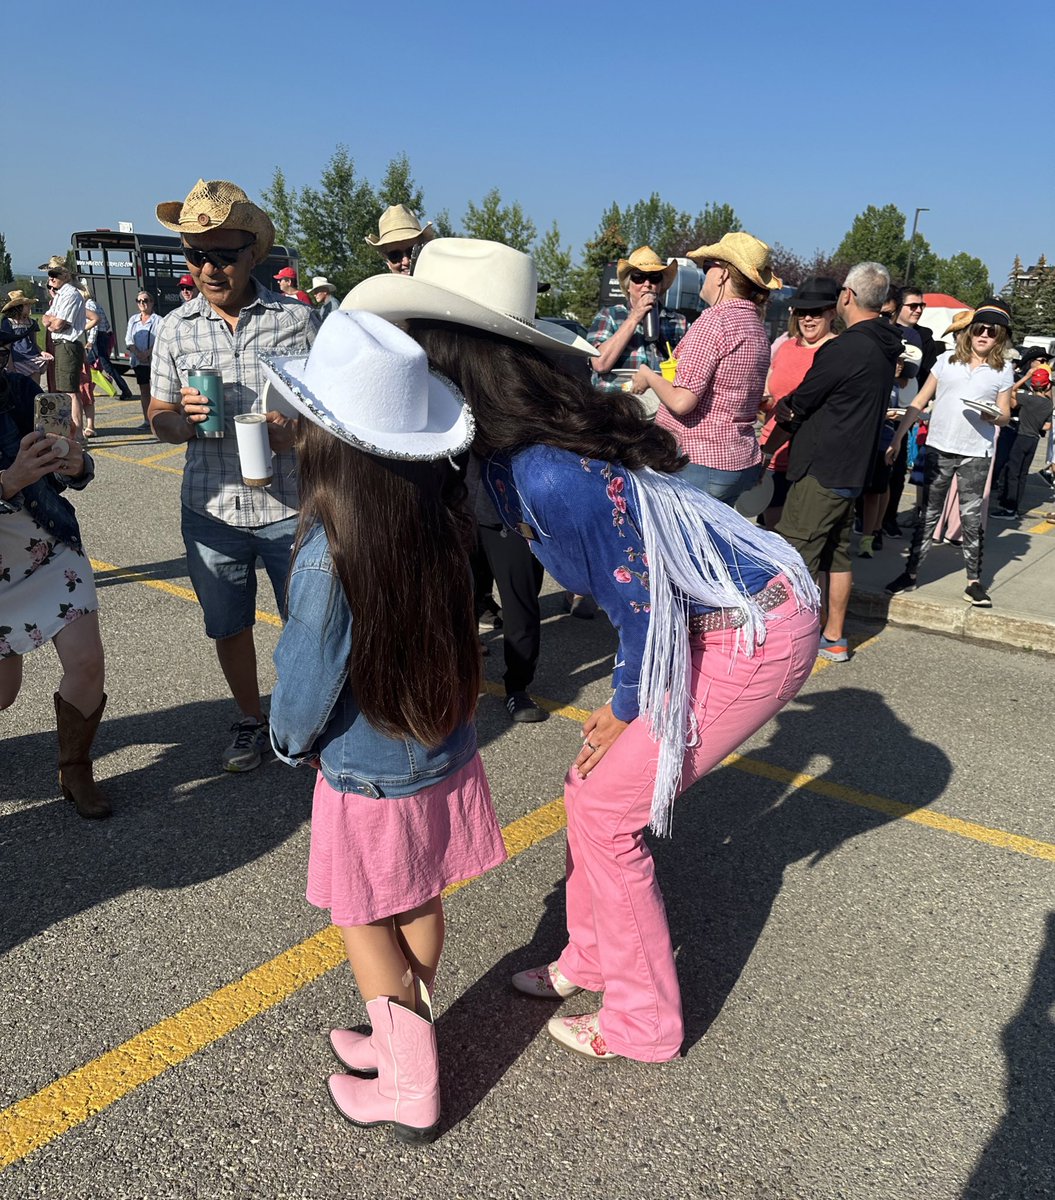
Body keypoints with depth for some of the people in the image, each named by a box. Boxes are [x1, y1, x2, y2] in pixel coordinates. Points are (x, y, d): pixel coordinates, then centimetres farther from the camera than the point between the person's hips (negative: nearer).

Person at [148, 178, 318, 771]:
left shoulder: (299, 317, -3)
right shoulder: (177, 328, 3)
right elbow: (160, 416, 9)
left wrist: (298, 428, -18)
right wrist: (185, 419, -15)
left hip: (292, 507, -2)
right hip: (212, 510, 3)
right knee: (229, 627, 15)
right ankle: (252, 722, 37)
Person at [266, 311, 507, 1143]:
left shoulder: (328, 556, -29)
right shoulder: (446, 517, -13)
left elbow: (306, 685, -16)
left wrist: (290, 744, 3)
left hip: (370, 778, -5)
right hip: (447, 756, 6)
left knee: (365, 922, 17)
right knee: (421, 905, 23)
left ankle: (413, 1090, 30)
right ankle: (405, 1038, 45)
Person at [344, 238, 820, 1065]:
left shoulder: (553, 478, -30)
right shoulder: (515, 449, -3)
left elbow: (642, 610, -21)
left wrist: (623, 713, -6)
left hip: (755, 634, -8)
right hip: (716, 617, 8)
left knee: (606, 807, -1)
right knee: (594, 787, 12)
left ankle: (642, 1025, 20)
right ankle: (592, 960, 34)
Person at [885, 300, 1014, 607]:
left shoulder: (1003, 370, 5)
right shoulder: (947, 360, 4)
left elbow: (1005, 415, 11)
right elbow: (919, 403, 5)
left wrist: (993, 415, -13)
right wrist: (897, 438, -1)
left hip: (975, 455, -1)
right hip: (938, 449, 1)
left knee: (971, 517, 3)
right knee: (929, 514, 8)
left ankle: (974, 581, 11)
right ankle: (910, 573, 15)